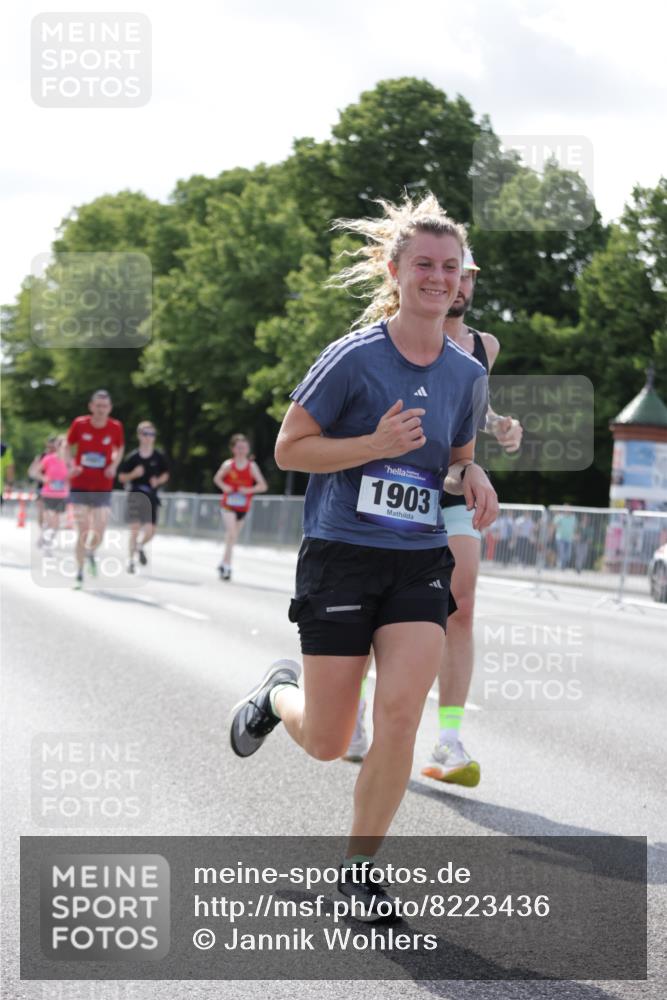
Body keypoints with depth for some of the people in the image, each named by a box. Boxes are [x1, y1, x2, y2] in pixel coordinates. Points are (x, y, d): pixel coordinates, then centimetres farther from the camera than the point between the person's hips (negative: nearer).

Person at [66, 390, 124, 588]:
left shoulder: (115, 427, -5)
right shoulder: (79, 424, -7)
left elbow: (119, 448, 14)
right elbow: (67, 447, 8)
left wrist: (114, 466, -4)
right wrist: (71, 466, -9)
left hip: (102, 488, 1)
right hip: (80, 486, -1)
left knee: (99, 532, -3)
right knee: (83, 532, -4)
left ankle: (91, 552, 33)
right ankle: (79, 573, 11)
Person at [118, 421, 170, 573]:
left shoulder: (159, 456, 1)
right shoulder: (132, 457, -4)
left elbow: (165, 475, 13)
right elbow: (121, 477, 2)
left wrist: (158, 481, -7)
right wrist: (133, 474, -16)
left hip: (151, 496, 2)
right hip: (135, 493, -2)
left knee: (150, 530, -1)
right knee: (135, 528, -9)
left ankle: (141, 546, 33)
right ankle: (131, 560, 3)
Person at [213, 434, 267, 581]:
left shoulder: (252, 466, -6)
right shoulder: (228, 464, -6)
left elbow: (263, 486, -7)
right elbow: (217, 478, 10)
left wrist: (249, 490, -22)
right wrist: (224, 487, -10)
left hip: (242, 507, 2)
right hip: (228, 504, -2)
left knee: (232, 537, 12)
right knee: (232, 533, -19)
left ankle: (224, 564, 28)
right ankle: (227, 565, -14)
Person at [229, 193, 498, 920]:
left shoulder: (467, 374, 5)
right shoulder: (355, 357, -10)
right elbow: (289, 448, -6)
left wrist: (472, 479, -3)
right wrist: (376, 444, -20)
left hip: (421, 564, 3)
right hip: (341, 556, -3)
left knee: (400, 713, -16)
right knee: (325, 743, 2)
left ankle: (358, 867, 2)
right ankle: (279, 694, 40)